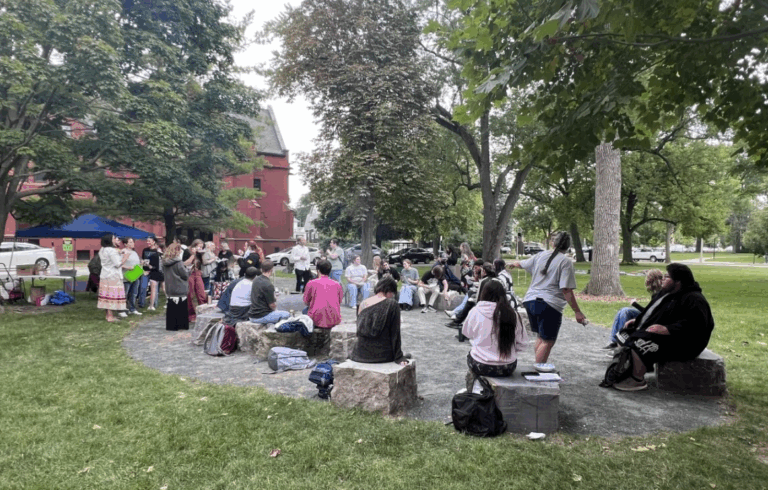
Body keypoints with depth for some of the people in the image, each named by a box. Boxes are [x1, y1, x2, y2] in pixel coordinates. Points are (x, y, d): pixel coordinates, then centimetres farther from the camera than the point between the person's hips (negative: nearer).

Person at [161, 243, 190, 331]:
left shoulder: (165, 262, 4)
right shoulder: (178, 263, -16)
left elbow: (163, 274, 15)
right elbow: (185, 275, -13)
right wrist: (187, 268, 5)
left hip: (169, 289, 6)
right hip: (180, 290, -6)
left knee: (170, 308, 11)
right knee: (181, 308, 3)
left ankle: (170, 325, 15)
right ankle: (181, 325, 7)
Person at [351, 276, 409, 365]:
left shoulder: (363, 304, 3)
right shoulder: (392, 304, -9)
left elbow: (359, 329, 11)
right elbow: (395, 333, -8)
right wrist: (399, 357, -3)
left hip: (361, 354, 4)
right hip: (382, 354, -4)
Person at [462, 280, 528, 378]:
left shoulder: (476, 312, -9)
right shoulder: (512, 314, -6)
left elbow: (466, 332, 9)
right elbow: (522, 345, 0)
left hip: (481, 367, -2)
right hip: (508, 369, 2)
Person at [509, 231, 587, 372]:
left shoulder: (540, 256, 10)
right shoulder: (565, 261, -7)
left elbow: (521, 264, 28)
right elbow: (566, 290, -14)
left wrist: (513, 264, 51)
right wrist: (577, 311, -11)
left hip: (530, 301, 7)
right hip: (550, 304, -7)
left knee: (541, 336, 22)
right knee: (548, 340, 4)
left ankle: (539, 365, 31)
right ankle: (539, 366, 5)